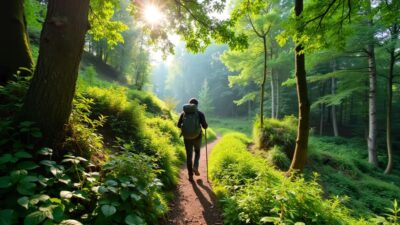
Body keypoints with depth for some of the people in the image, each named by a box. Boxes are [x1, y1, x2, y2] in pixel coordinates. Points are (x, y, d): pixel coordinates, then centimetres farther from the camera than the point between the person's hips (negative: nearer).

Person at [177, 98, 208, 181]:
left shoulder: (183, 113, 2)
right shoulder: (200, 113, -5)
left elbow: (179, 125, 4)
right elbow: (204, 126, -9)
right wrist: (206, 126, 15)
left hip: (187, 137, 1)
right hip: (197, 137, -1)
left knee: (189, 155, 15)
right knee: (197, 151, 27)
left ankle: (190, 175, 16)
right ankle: (195, 167, 6)